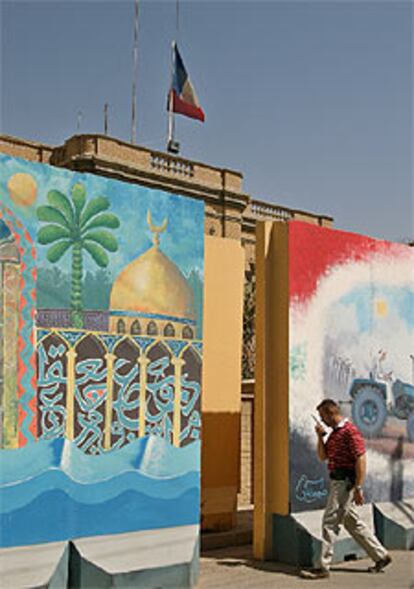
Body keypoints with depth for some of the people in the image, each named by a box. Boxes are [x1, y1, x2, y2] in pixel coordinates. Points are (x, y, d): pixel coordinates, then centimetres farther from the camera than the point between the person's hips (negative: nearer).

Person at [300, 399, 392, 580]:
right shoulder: (334, 433, 15)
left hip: (345, 482, -10)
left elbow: (361, 460, -19)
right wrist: (320, 437, 4)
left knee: (330, 522, -8)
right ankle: (380, 556, 25)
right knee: (352, 522, 16)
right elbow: (323, 456, 20)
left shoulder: (350, 431, -15)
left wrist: (358, 488, -22)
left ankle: (323, 567, -3)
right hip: (337, 482, 10)